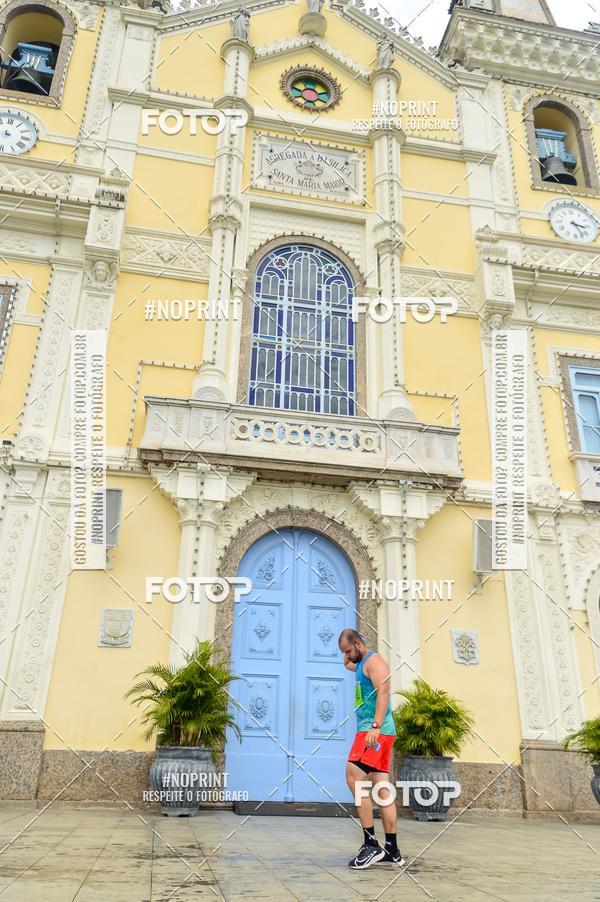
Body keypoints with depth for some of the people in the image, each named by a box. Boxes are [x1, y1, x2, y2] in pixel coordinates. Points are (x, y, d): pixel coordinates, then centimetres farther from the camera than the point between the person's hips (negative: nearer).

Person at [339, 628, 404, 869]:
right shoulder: (362, 663, 22)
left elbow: (383, 691, -22)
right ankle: (392, 850, 11)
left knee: (354, 778, -17)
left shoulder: (374, 660, -8)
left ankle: (371, 844, -16)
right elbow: (346, 664, 45)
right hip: (370, 732, 10)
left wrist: (375, 727, -31)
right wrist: (350, 654, 24)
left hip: (375, 731, -10)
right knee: (382, 790, 8)